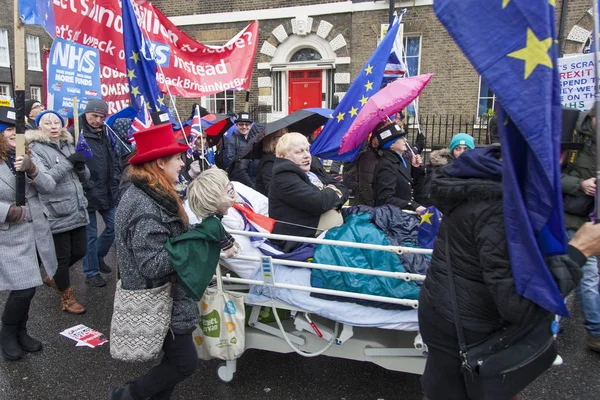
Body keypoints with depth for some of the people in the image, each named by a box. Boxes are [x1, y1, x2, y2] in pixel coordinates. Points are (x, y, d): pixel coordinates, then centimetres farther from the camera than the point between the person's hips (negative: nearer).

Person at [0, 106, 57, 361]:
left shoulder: (25, 157, 5)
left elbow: (49, 187, -3)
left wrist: (31, 170, -19)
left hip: (37, 234, 5)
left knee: (28, 288, 14)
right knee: (23, 289, -8)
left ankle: (20, 331, 34)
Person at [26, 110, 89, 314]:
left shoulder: (68, 145, 14)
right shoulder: (36, 149, -6)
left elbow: (85, 177, 14)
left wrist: (81, 166, -8)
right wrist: (68, 162, -21)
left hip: (77, 210, 7)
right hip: (56, 213, -6)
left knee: (80, 251, 14)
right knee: (62, 256, 5)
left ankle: (53, 277, 41)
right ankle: (66, 297, 23)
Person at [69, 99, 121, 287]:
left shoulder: (105, 132, 10)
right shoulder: (75, 133, -12)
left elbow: (114, 158, 18)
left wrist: (116, 179, 9)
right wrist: (84, 184, -21)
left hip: (108, 191, 7)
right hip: (87, 192, -6)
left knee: (113, 227, 15)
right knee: (90, 234, 4)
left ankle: (98, 257, 38)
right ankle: (91, 272, 20)